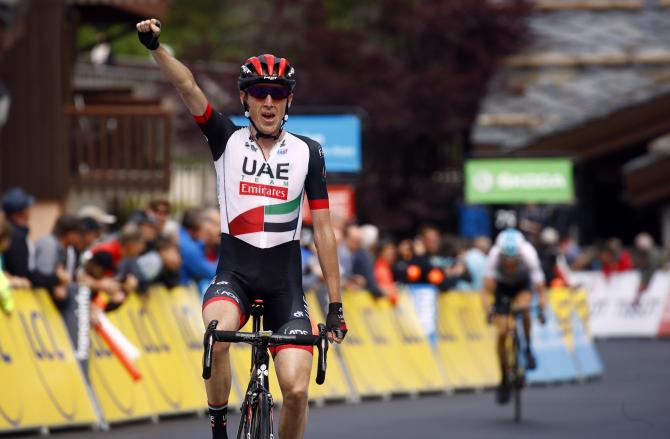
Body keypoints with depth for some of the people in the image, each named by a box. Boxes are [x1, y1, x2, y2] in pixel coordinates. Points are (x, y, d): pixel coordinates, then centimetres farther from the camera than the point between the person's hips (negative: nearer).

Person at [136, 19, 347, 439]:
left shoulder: (307, 152, 3)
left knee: (297, 390, -12)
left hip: (286, 280, 1)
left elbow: (323, 229, 2)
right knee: (217, 336, -34)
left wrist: (336, 304, 0)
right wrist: (156, 46, -30)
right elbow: (187, 86, -13)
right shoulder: (228, 140, 3)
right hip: (235, 271, -1)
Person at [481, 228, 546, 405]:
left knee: (523, 308, -34)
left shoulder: (528, 255, -35)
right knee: (502, 333, -10)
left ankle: (527, 349, -9)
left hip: (523, 285, 0)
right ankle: (504, 380, 5)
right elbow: (487, 290, -36)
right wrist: (488, 310, -51)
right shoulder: (494, 256, -35)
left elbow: (540, 288, -34)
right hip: (502, 286, 0)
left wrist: (542, 309, -48)